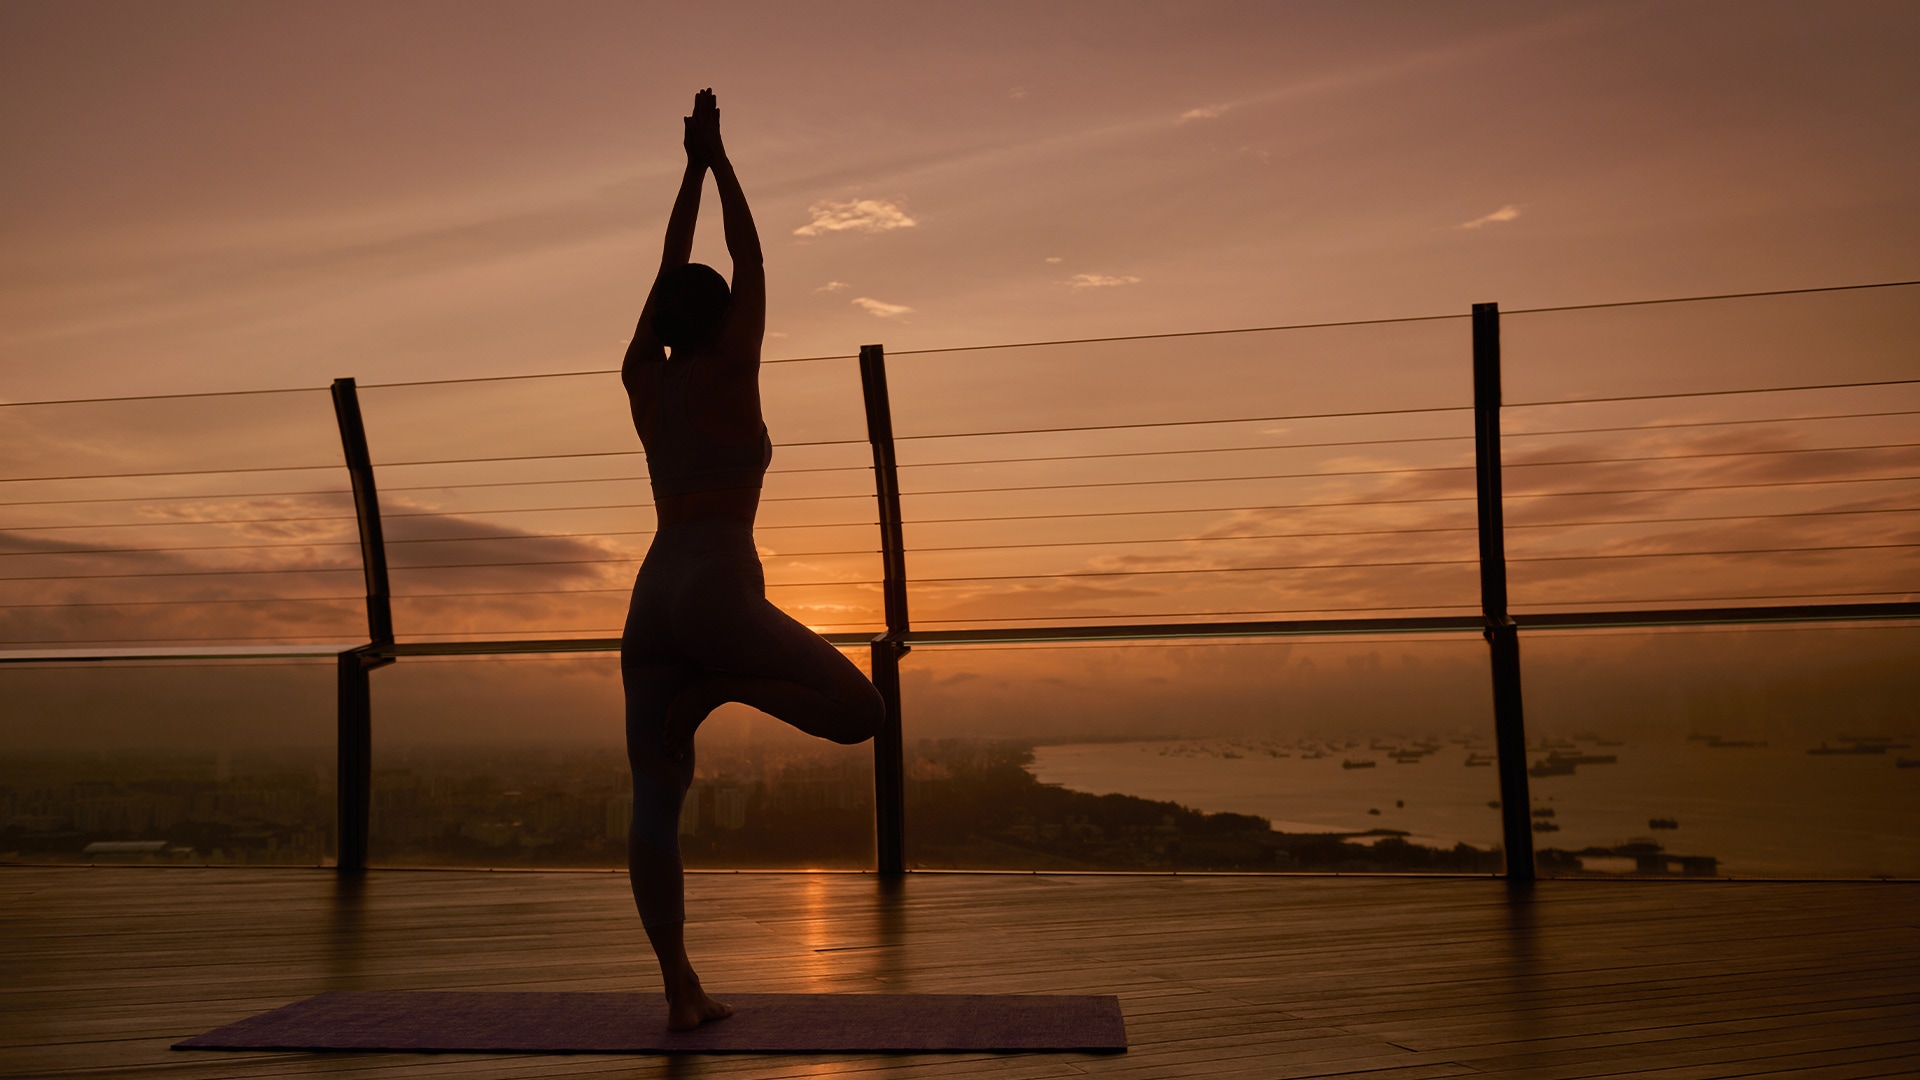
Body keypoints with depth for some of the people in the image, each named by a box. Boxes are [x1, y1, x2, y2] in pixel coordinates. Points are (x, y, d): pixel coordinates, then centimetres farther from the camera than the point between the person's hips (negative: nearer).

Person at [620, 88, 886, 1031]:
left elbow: (670, 269, 25)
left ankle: (680, 992, 1)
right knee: (859, 713, 3)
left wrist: (691, 167, 30)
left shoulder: (642, 377, 16)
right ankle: (713, 691, -11)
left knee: (656, 804, 3)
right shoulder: (728, 367, 2)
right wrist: (718, 156, 16)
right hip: (718, 592, -7)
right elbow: (750, 260, 10)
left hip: (650, 599, 7)